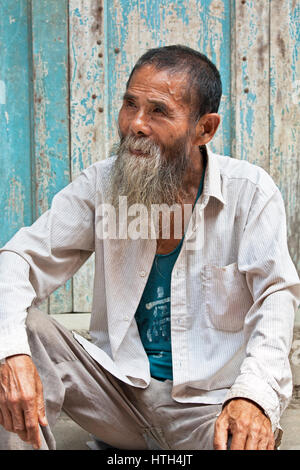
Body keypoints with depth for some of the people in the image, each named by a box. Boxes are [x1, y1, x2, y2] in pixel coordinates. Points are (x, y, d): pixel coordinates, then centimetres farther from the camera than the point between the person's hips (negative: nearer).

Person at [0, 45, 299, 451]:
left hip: (210, 402, -3)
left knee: (247, 439, -35)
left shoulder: (250, 192, -7)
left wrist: (255, 395, -31)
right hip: (119, 384, 3)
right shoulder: (100, 185, -2)